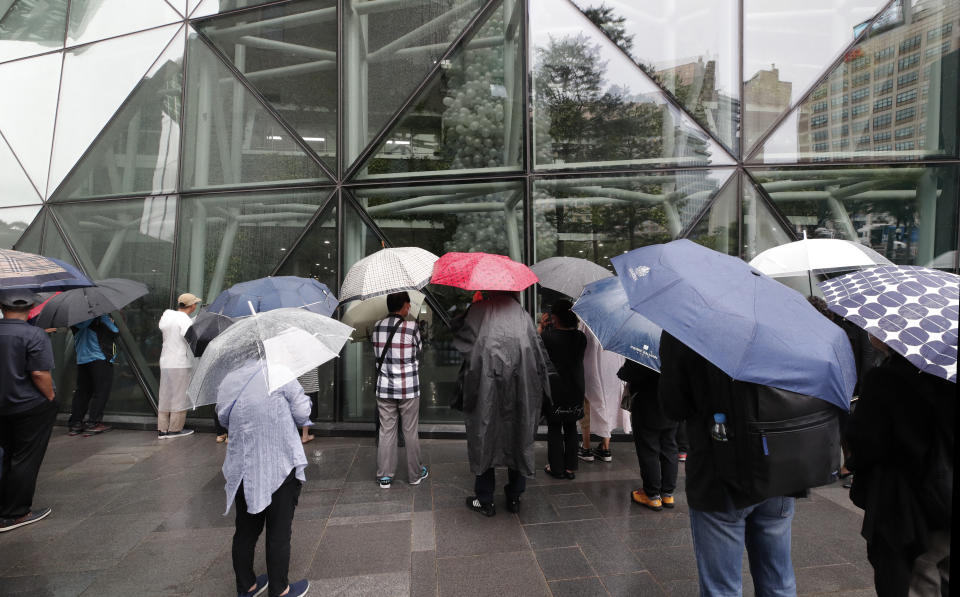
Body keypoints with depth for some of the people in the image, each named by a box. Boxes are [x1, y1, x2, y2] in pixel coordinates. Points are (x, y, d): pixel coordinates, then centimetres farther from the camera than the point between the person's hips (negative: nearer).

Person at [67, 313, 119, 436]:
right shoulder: (100, 315, -12)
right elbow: (115, 331, -11)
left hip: (81, 359, 7)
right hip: (100, 358, -7)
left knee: (82, 391, 13)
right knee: (101, 391, -1)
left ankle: (75, 423, 16)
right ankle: (93, 423, -2)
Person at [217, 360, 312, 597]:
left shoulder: (227, 382, 3)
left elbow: (224, 420, 14)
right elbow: (302, 414, -10)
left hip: (242, 471, 5)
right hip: (280, 469, -5)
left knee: (245, 532, 20)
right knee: (279, 533, 9)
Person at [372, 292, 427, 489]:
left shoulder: (377, 326, 0)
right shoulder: (411, 327, -12)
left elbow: (377, 354, 9)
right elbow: (419, 351, 1)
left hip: (384, 389, 3)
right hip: (408, 389, -3)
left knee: (386, 432, 11)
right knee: (410, 432, 9)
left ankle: (384, 476, 18)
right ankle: (415, 474, 23)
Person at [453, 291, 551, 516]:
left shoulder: (479, 310, -3)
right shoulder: (523, 316, 5)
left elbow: (459, 334, 1)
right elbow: (541, 357, 3)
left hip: (486, 391, -2)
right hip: (519, 394, 3)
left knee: (484, 440, 10)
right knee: (518, 439, 15)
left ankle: (485, 501, 17)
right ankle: (514, 497, 25)